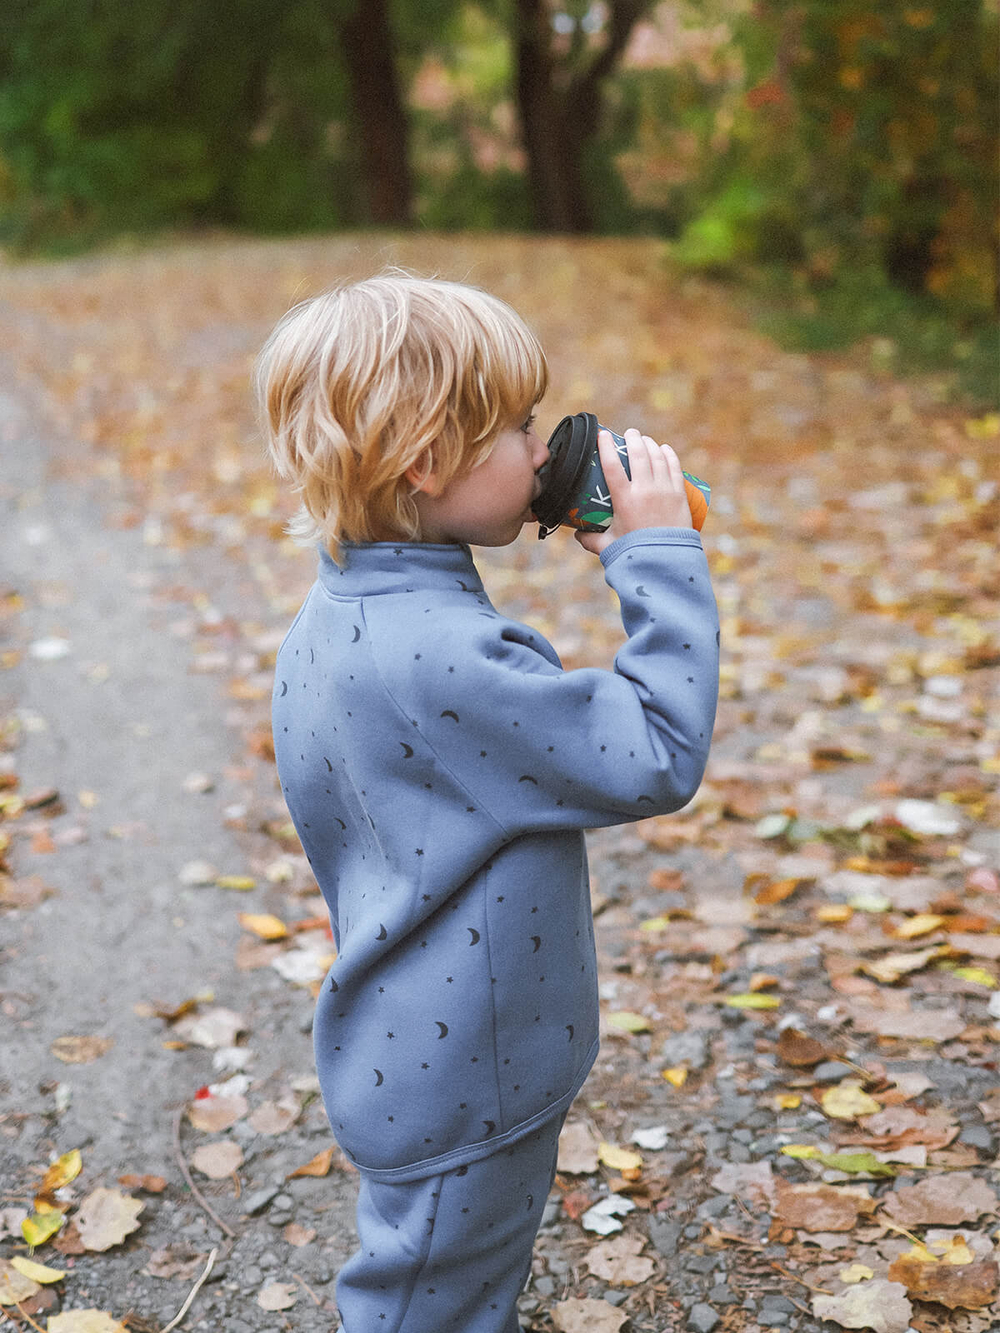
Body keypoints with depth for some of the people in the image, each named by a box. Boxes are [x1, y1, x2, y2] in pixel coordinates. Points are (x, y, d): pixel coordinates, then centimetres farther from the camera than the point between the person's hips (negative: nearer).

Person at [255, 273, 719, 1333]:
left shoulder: (333, 620, 0)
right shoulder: (445, 659, -32)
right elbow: (656, 760, -27)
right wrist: (661, 559, -20)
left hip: (402, 1059, 9)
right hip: (459, 1091, -9)